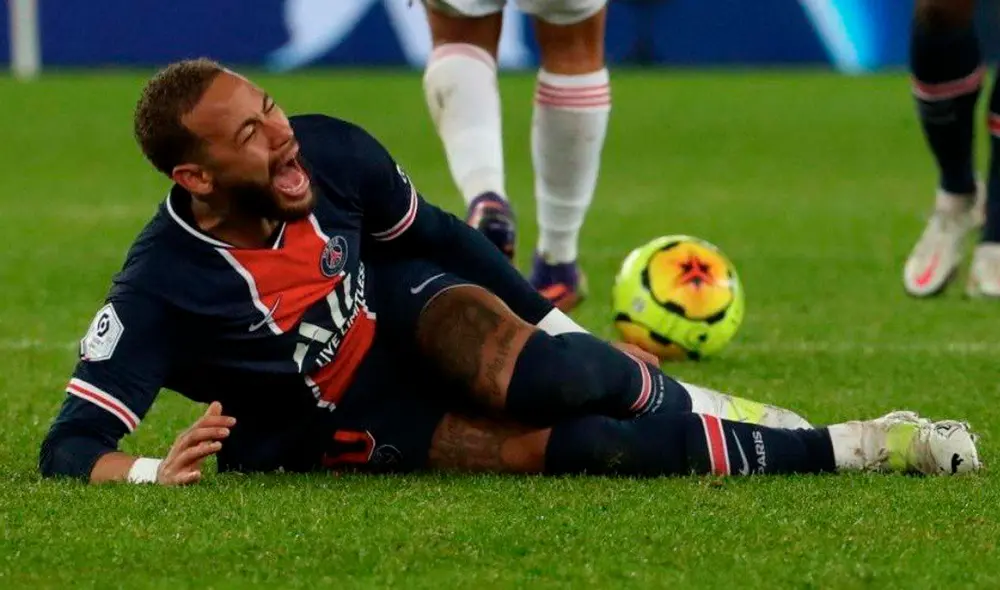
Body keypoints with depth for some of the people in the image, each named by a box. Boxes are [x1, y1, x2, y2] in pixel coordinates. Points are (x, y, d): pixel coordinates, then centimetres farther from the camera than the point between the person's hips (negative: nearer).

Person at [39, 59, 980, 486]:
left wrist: (557, 334, 7)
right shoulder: (160, 289, -30)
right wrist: (149, 473, -51)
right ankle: (853, 447, -17)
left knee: (524, 377, -35)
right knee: (576, 448, -26)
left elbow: (435, 234, 1)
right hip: (349, 428, -3)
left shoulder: (329, 152, -19)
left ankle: (664, 395, -3)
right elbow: (68, 449, -30)